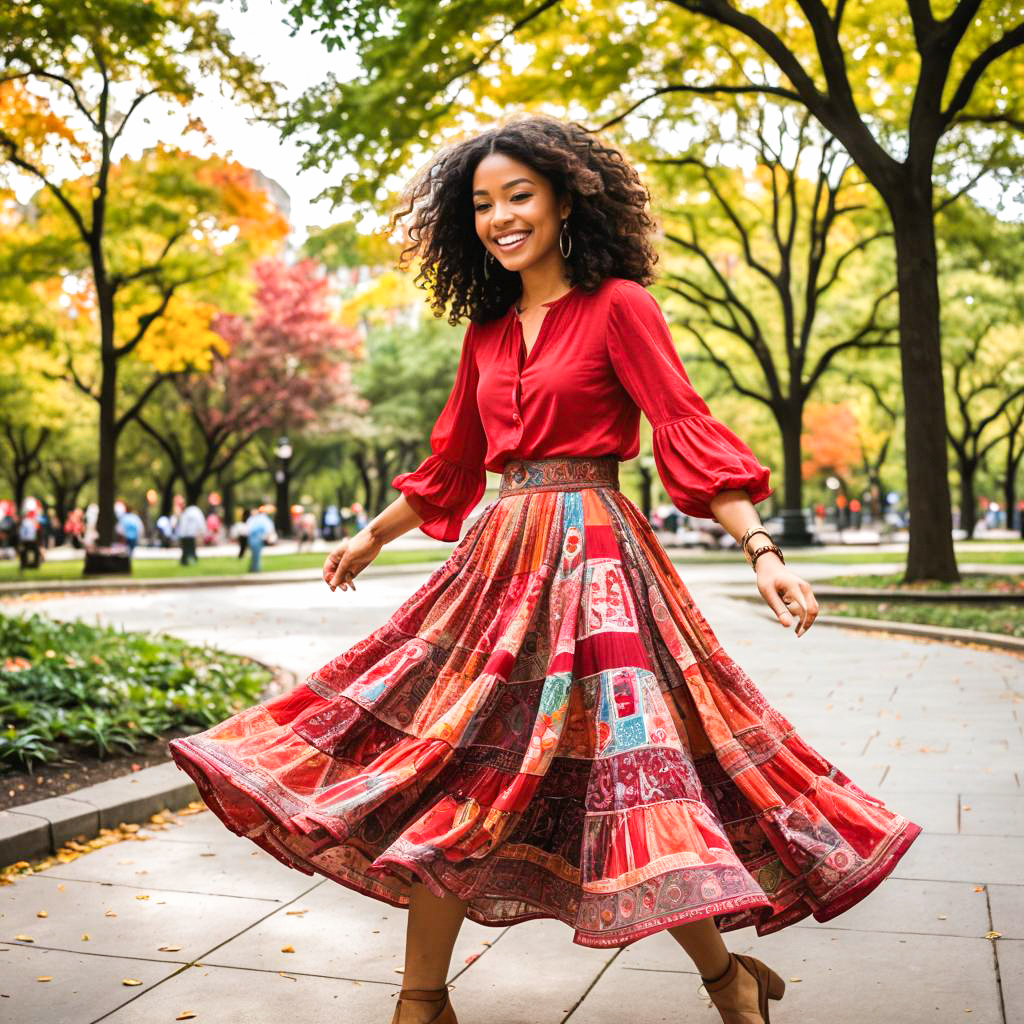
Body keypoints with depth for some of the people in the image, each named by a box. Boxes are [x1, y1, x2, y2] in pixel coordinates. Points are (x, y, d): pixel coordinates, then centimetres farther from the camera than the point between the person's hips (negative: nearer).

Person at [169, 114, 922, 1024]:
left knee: (626, 775, -8)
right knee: (445, 772, 4)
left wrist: (761, 548, -22)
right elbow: (450, 462, 24)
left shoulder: (618, 305, -3)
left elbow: (688, 429, -11)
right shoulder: (487, 335, 15)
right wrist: (370, 538, 33)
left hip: (591, 552, -6)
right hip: (500, 556, 6)